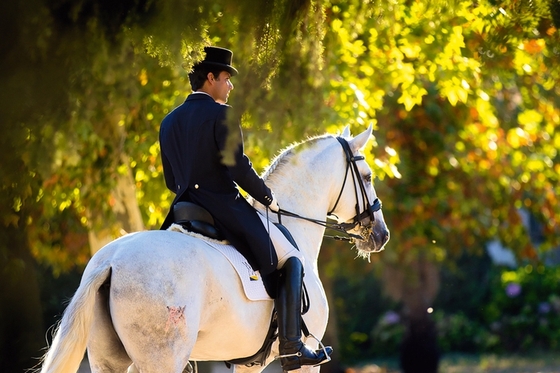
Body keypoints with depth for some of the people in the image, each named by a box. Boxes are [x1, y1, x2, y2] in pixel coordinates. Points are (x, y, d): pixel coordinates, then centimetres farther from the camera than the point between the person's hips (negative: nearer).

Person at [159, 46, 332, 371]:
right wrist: (267, 197, -5)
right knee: (291, 261, 4)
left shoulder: (169, 122, 12)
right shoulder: (220, 115, -11)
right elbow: (238, 167, -18)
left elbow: (171, 180, 15)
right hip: (226, 207, -7)